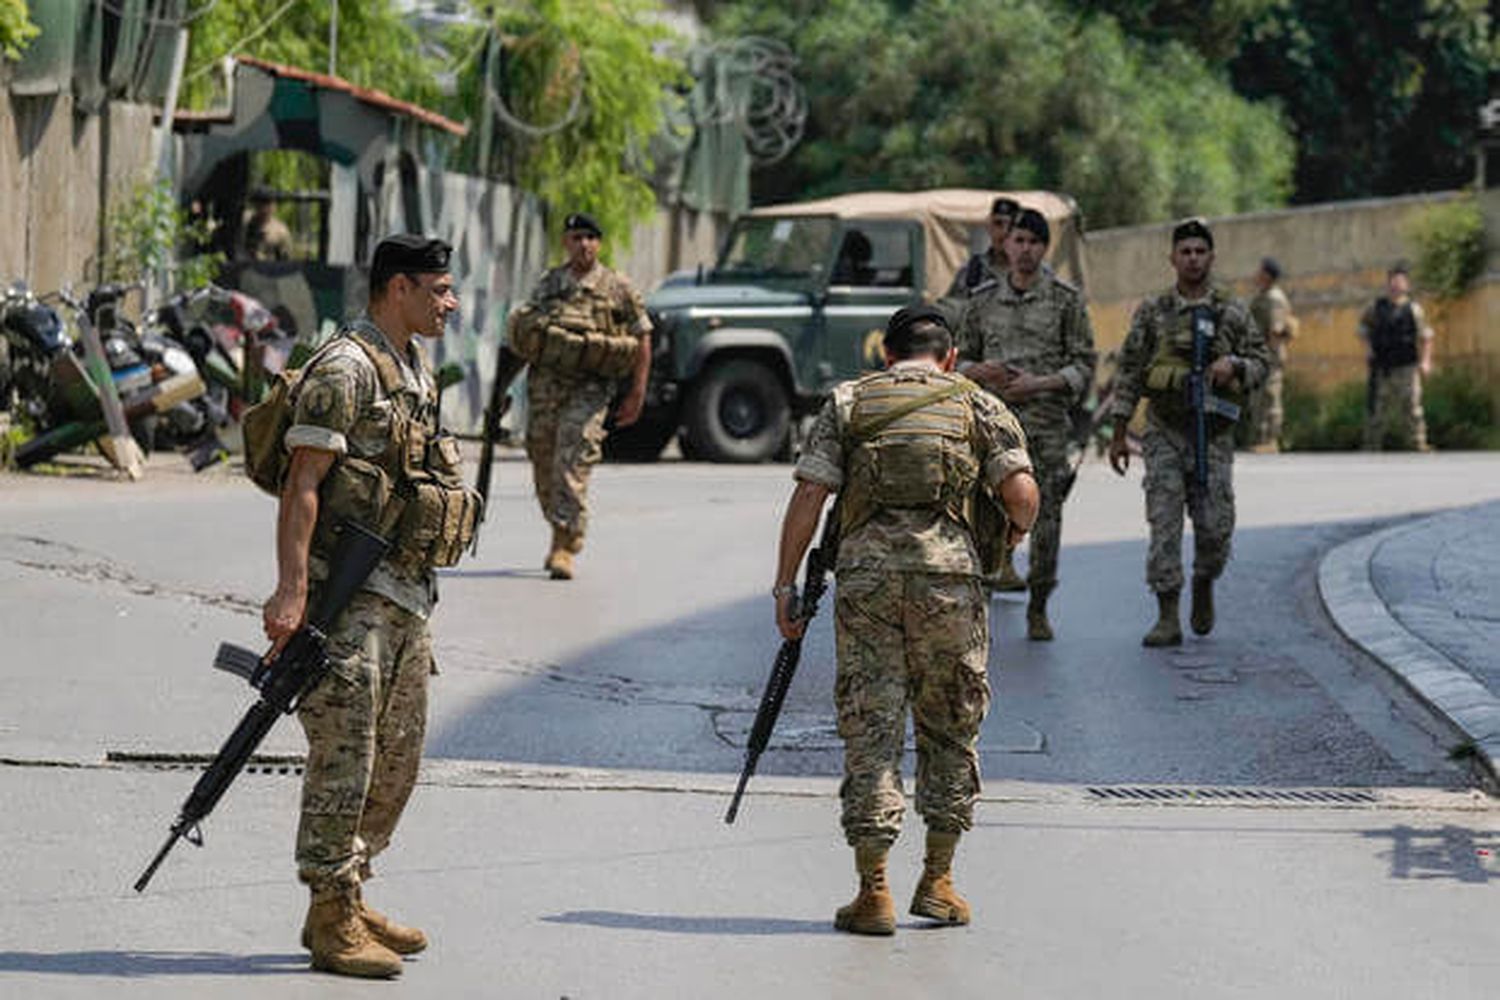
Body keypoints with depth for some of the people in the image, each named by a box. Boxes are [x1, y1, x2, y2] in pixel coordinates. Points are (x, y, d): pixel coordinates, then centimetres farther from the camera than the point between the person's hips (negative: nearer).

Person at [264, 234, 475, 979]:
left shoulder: (416, 373, 17)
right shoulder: (345, 368, -12)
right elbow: (302, 485, -17)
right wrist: (292, 590, -25)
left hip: (405, 594, 9)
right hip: (350, 595, -9)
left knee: (396, 759, 12)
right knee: (344, 754, -8)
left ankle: (350, 901, 21)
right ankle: (332, 924, -5)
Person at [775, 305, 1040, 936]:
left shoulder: (848, 403, 14)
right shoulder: (979, 406, 13)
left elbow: (809, 495, 3)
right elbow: (1020, 491, -1)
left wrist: (786, 584, 5)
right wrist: (1019, 528, 21)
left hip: (865, 571, 0)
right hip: (947, 574, 0)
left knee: (869, 727, 3)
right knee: (950, 728, 14)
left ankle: (873, 891, -1)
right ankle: (937, 881, 16)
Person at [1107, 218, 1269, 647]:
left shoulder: (1233, 313, 5)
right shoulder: (1152, 312, 4)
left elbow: (1261, 363, 8)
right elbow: (1129, 373, 7)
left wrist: (1233, 365, -15)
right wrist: (1119, 435, 5)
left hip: (1214, 436, 0)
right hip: (1165, 433, 0)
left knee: (1215, 527, -2)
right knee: (1165, 524, -7)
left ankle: (1204, 585, 28)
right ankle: (1167, 618, -4)